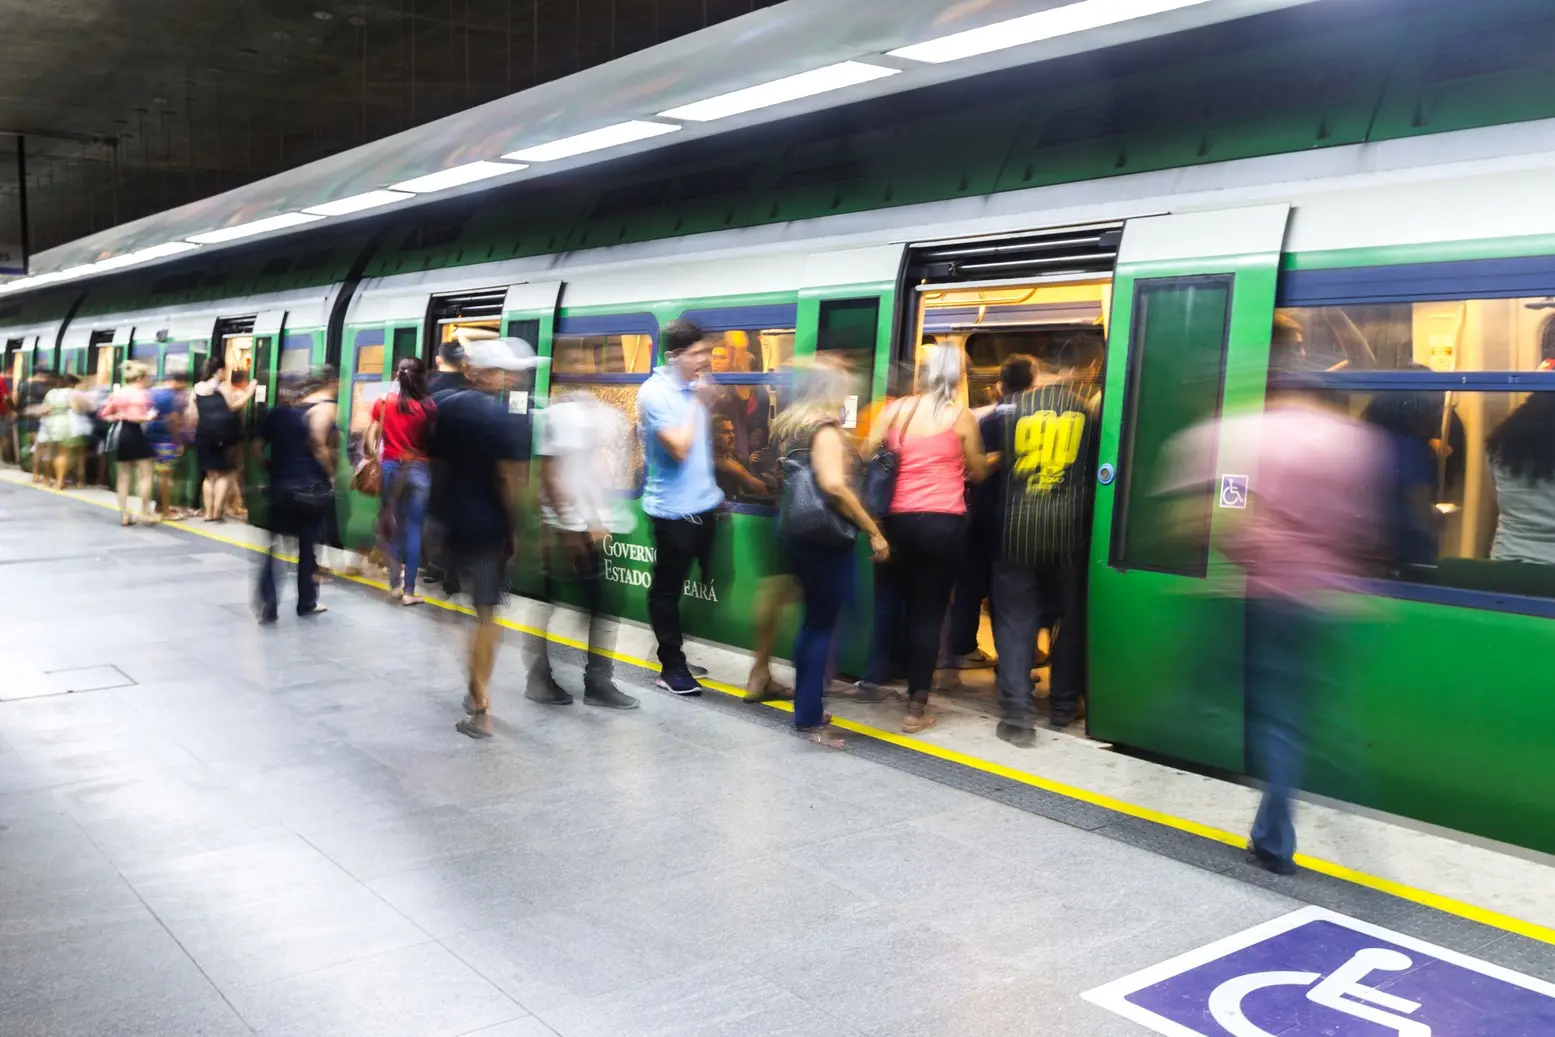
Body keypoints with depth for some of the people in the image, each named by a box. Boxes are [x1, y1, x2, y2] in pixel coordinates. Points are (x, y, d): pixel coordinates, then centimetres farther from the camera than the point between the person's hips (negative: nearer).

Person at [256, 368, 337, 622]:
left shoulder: (282, 408, 11)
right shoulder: (324, 407, -9)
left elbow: (259, 446, 9)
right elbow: (318, 446, -22)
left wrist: (273, 469, 17)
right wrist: (331, 475, -10)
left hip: (280, 484, 5)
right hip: (310, 487, -5)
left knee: (275, 544, 6)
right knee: (308, 545, 8)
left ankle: (268, 604, -4)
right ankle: (307, 603, 18)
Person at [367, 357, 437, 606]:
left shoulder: (383, 402, 2)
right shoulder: (428, 406, -5)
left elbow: (372, 436, 2)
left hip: (390, 468, 2)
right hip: (419, 470, -2)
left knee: (392, 526, 13)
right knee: (414, 530, 1)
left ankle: (395, 584, 15)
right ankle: (409, 591, 1)